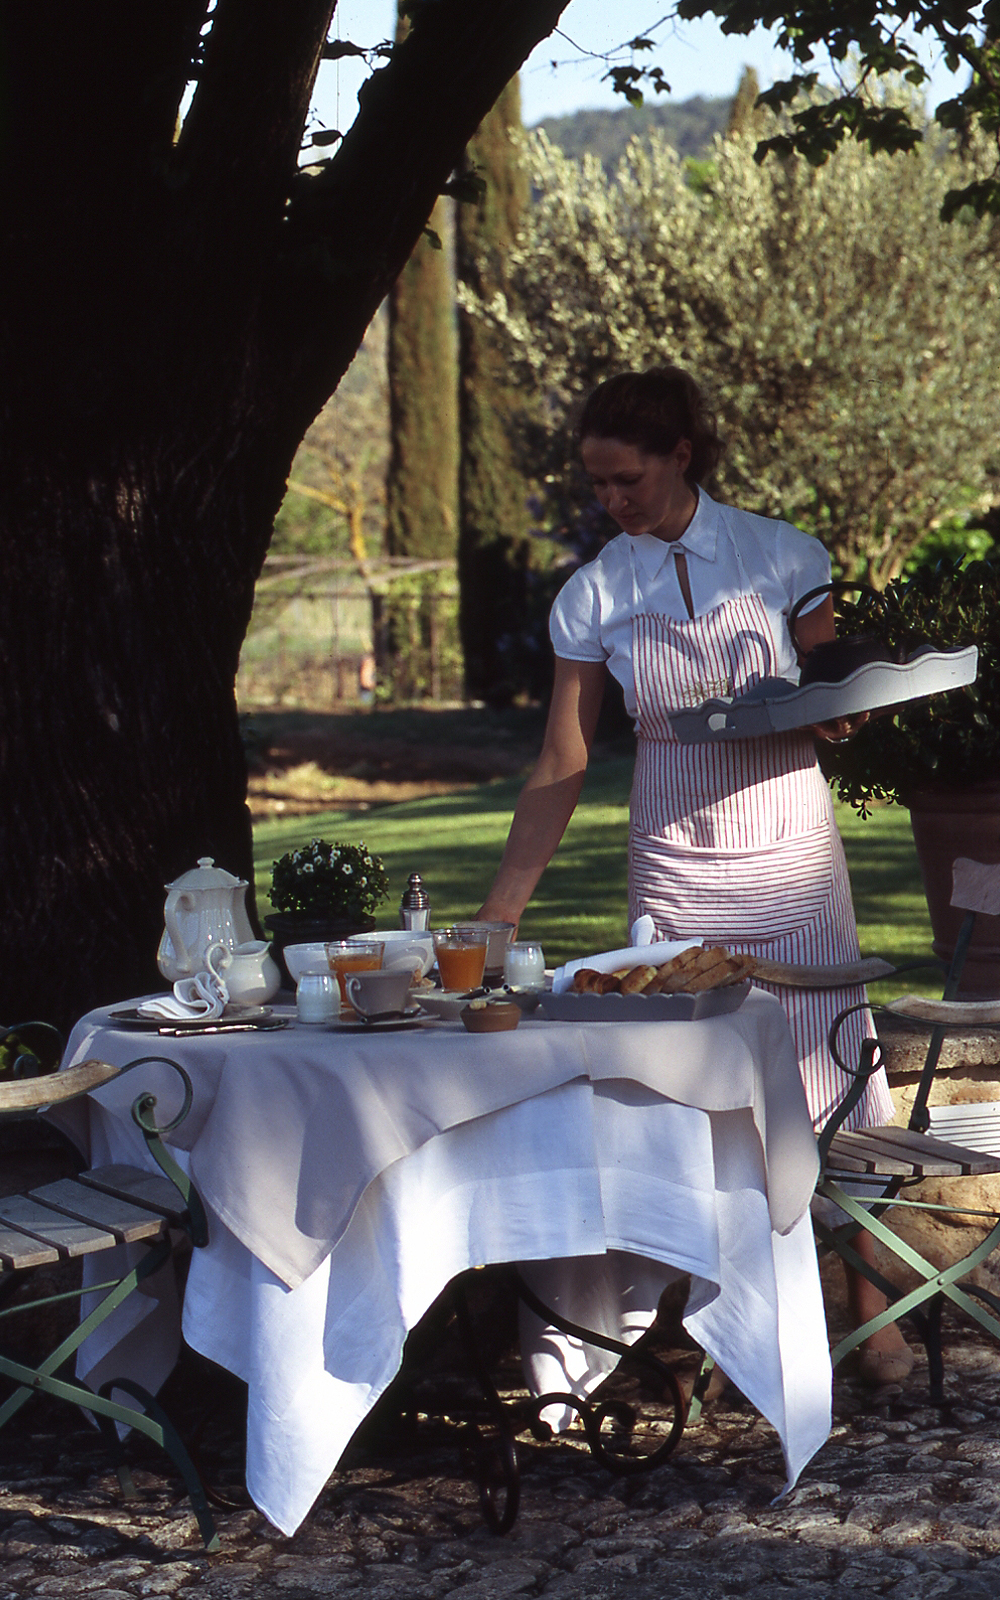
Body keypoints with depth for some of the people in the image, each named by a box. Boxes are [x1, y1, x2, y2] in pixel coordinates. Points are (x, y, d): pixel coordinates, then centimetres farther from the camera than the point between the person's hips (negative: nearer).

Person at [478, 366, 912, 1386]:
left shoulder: (783, 556, -1)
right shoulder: (593, 595, 0)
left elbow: (850, 706, 8)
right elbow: (561, 767, 2)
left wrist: (827, 711, -17)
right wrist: (498, 913, -4)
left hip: (790, 848, -1)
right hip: (675, 860, 1)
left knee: (829, 1065, 0)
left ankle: (869, 1303, 12)